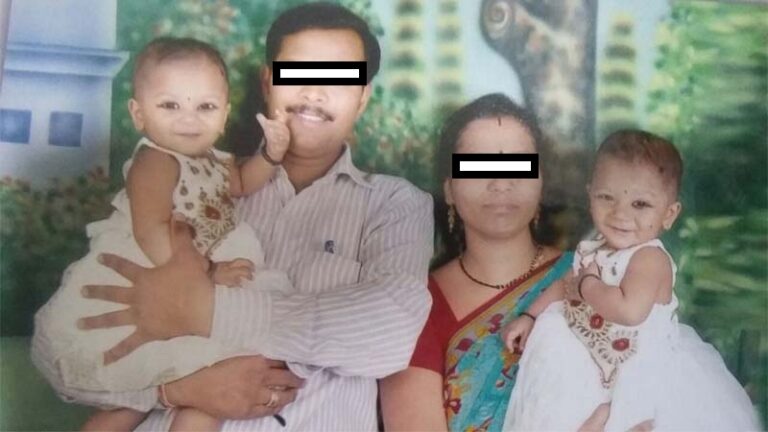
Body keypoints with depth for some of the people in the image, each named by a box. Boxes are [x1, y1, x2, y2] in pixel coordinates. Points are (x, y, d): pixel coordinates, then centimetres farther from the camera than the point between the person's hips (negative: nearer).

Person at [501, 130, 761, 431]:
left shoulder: (650, 258, -23)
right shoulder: (593, 250, 1)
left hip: (643, 378, -7)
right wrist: (530, 317, 9)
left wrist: (588, 286, -23)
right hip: (595, 368, 7)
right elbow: (568, 286, 17)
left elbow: (630, 311, -38)